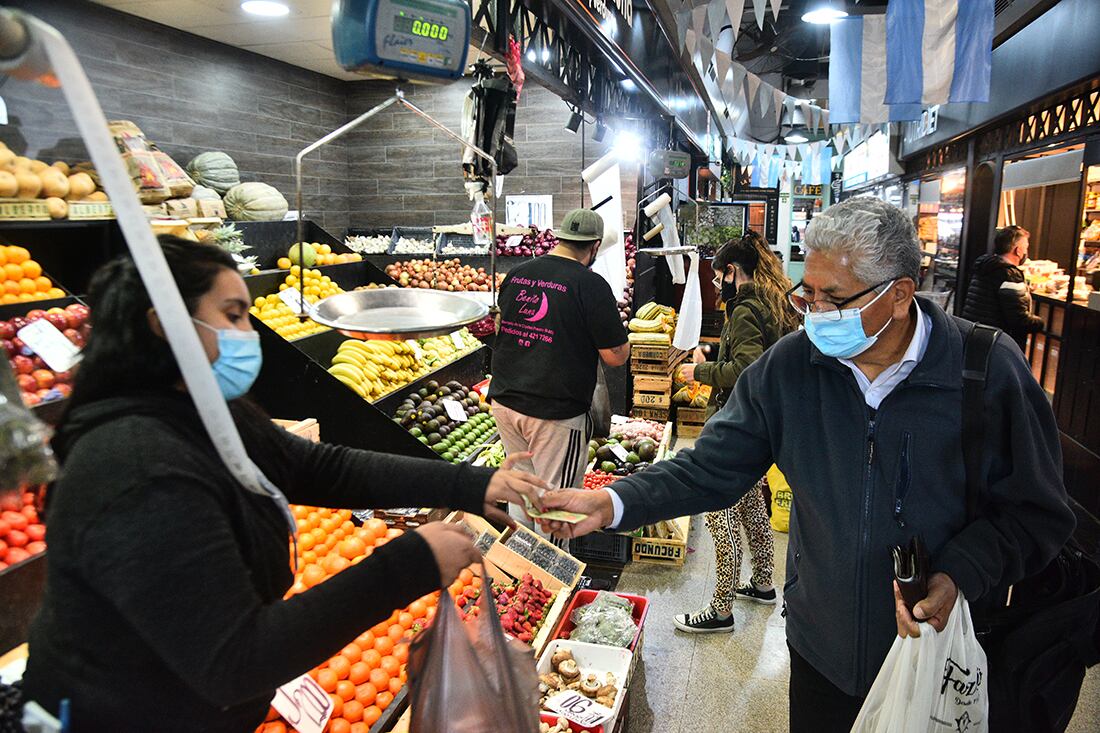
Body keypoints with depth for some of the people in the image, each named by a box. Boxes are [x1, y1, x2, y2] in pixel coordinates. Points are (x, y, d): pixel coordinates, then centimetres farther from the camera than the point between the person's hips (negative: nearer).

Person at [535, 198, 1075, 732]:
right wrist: (612, 504, -22)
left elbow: (1034, 510, -9)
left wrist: (958, 578, -25)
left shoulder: (990, 371, -17)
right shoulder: (788, 366, -11)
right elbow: (711, 468, -10)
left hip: (945, 648, -1)